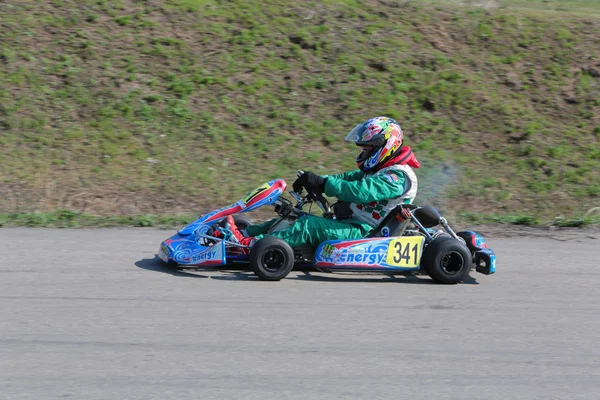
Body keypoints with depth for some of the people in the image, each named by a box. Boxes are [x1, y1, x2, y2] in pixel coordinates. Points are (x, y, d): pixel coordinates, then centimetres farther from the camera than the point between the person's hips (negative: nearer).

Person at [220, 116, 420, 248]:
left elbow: (359, 192, -26)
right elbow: (347, 179, 13)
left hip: (362, 233, -10)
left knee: (309, 224, -27)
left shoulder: (398, 176, -13)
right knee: (293, 217, -1)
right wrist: (315, 180, -5)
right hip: (350, 223, 10)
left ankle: (251, 245, -34)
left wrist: (322, 183, -25)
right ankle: (244, 234, -11)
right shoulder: (378, 171, 21)